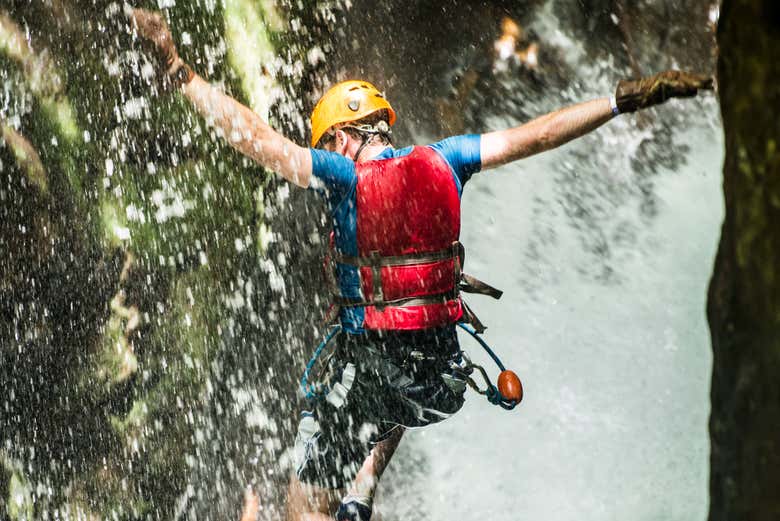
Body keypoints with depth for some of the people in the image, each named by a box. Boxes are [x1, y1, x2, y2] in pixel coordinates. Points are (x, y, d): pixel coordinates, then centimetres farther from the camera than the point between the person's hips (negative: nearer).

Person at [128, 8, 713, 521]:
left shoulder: (345, 174, -10)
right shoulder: (441, 160, 1)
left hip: (368, 364, -5)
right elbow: (532, 136, 3)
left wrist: (182, 74, -17)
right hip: (440, 365, 5)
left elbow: (259, 140, -19)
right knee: (393, 411, 41)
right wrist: (623, 99, 8)